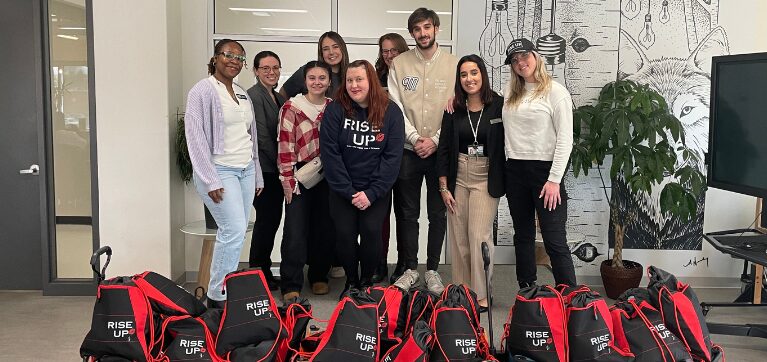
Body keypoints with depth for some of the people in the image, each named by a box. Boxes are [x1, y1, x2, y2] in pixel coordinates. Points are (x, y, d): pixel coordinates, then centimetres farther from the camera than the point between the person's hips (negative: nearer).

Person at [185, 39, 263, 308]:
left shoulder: (243, 95, 16)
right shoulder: (203, 91, -6)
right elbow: (195, 137, -12)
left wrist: (257, 175, 18)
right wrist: (210, 181, -16)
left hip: (245, 171, 7)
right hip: (220, 171, -7)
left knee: (234, 234, 7)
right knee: (234, 231, -13)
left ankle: (227, 289, 16)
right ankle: (217, 295, -2)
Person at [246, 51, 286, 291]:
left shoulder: (279, 98, 16)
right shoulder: (254, 96, -11)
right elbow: (261, 136, -15)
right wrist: (280, 165, -11)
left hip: (275, 170, 8)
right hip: (264, 170, -8)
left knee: (271, 220, 11)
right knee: (266, 219, -3)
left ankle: (262, 271, 21)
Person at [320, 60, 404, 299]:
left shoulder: (390, 112, -5)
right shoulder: (335, 111, -6)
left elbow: (393, 156, -8)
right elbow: (330, 153, -9)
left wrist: (371, 193, -15)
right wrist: (348, 192, -13)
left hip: (377, 190, 0)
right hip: (342, 189, 0)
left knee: (371, 232, -12)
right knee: (345, 234, -5)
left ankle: (366, 281, 12)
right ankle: (351, 280, 20)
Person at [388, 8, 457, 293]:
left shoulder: (453, 64, 2)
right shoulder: (399, 64, 4)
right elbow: (395, 107, -2)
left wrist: (435, 140, -11)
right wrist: (415, 138, -11)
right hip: (408, 150, 0)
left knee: (438, 213, 6)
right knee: (407, 212, 6)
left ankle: (432, 270, 18)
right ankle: (409, 268, 19)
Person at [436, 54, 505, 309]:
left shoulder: (498, 105, -4)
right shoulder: (453, 109, 4)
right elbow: (444, 149, 6)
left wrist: (501, 182, -6)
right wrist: (443, 187, 2)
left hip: (486, 178, -3)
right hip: (458, 177, 3)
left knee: (479, 236, -7)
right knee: (458, 238, 6)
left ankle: (481, 294, 5)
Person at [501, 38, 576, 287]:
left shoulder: (556, 91, -5)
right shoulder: (511, 89, 11)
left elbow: (565, 139, -9)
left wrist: (554, 180, -14)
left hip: (545, 170, -6)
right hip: (515, 170, 6)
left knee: (555, 241, -7)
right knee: (523, 236, 14)